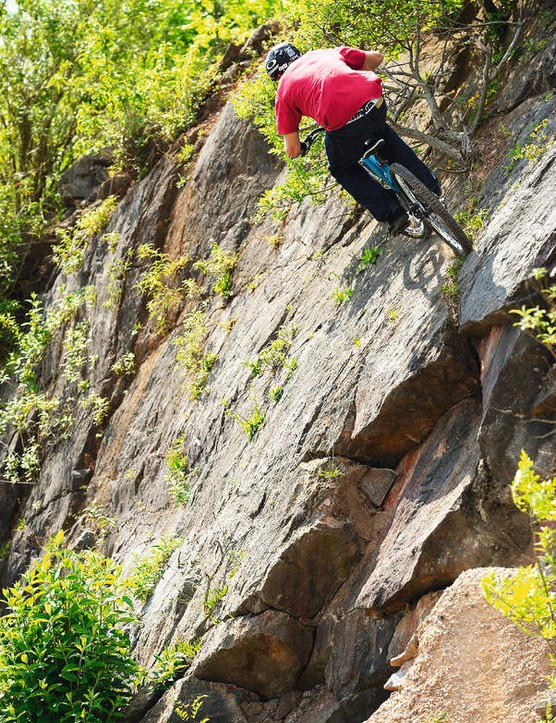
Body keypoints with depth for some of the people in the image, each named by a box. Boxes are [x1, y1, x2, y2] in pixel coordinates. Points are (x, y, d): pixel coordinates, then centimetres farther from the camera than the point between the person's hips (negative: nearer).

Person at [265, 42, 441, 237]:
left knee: (342, 169, 28)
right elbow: (376, 57, 33)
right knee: (381, 132, 40)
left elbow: (292, 151, 18)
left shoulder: (284, 89, 20)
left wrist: (297, 149, 43)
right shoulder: (327, 53, 29)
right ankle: (428, 186, 38)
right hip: (374, 101, 4)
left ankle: (394, 214, 17)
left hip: (344, 123, -4)